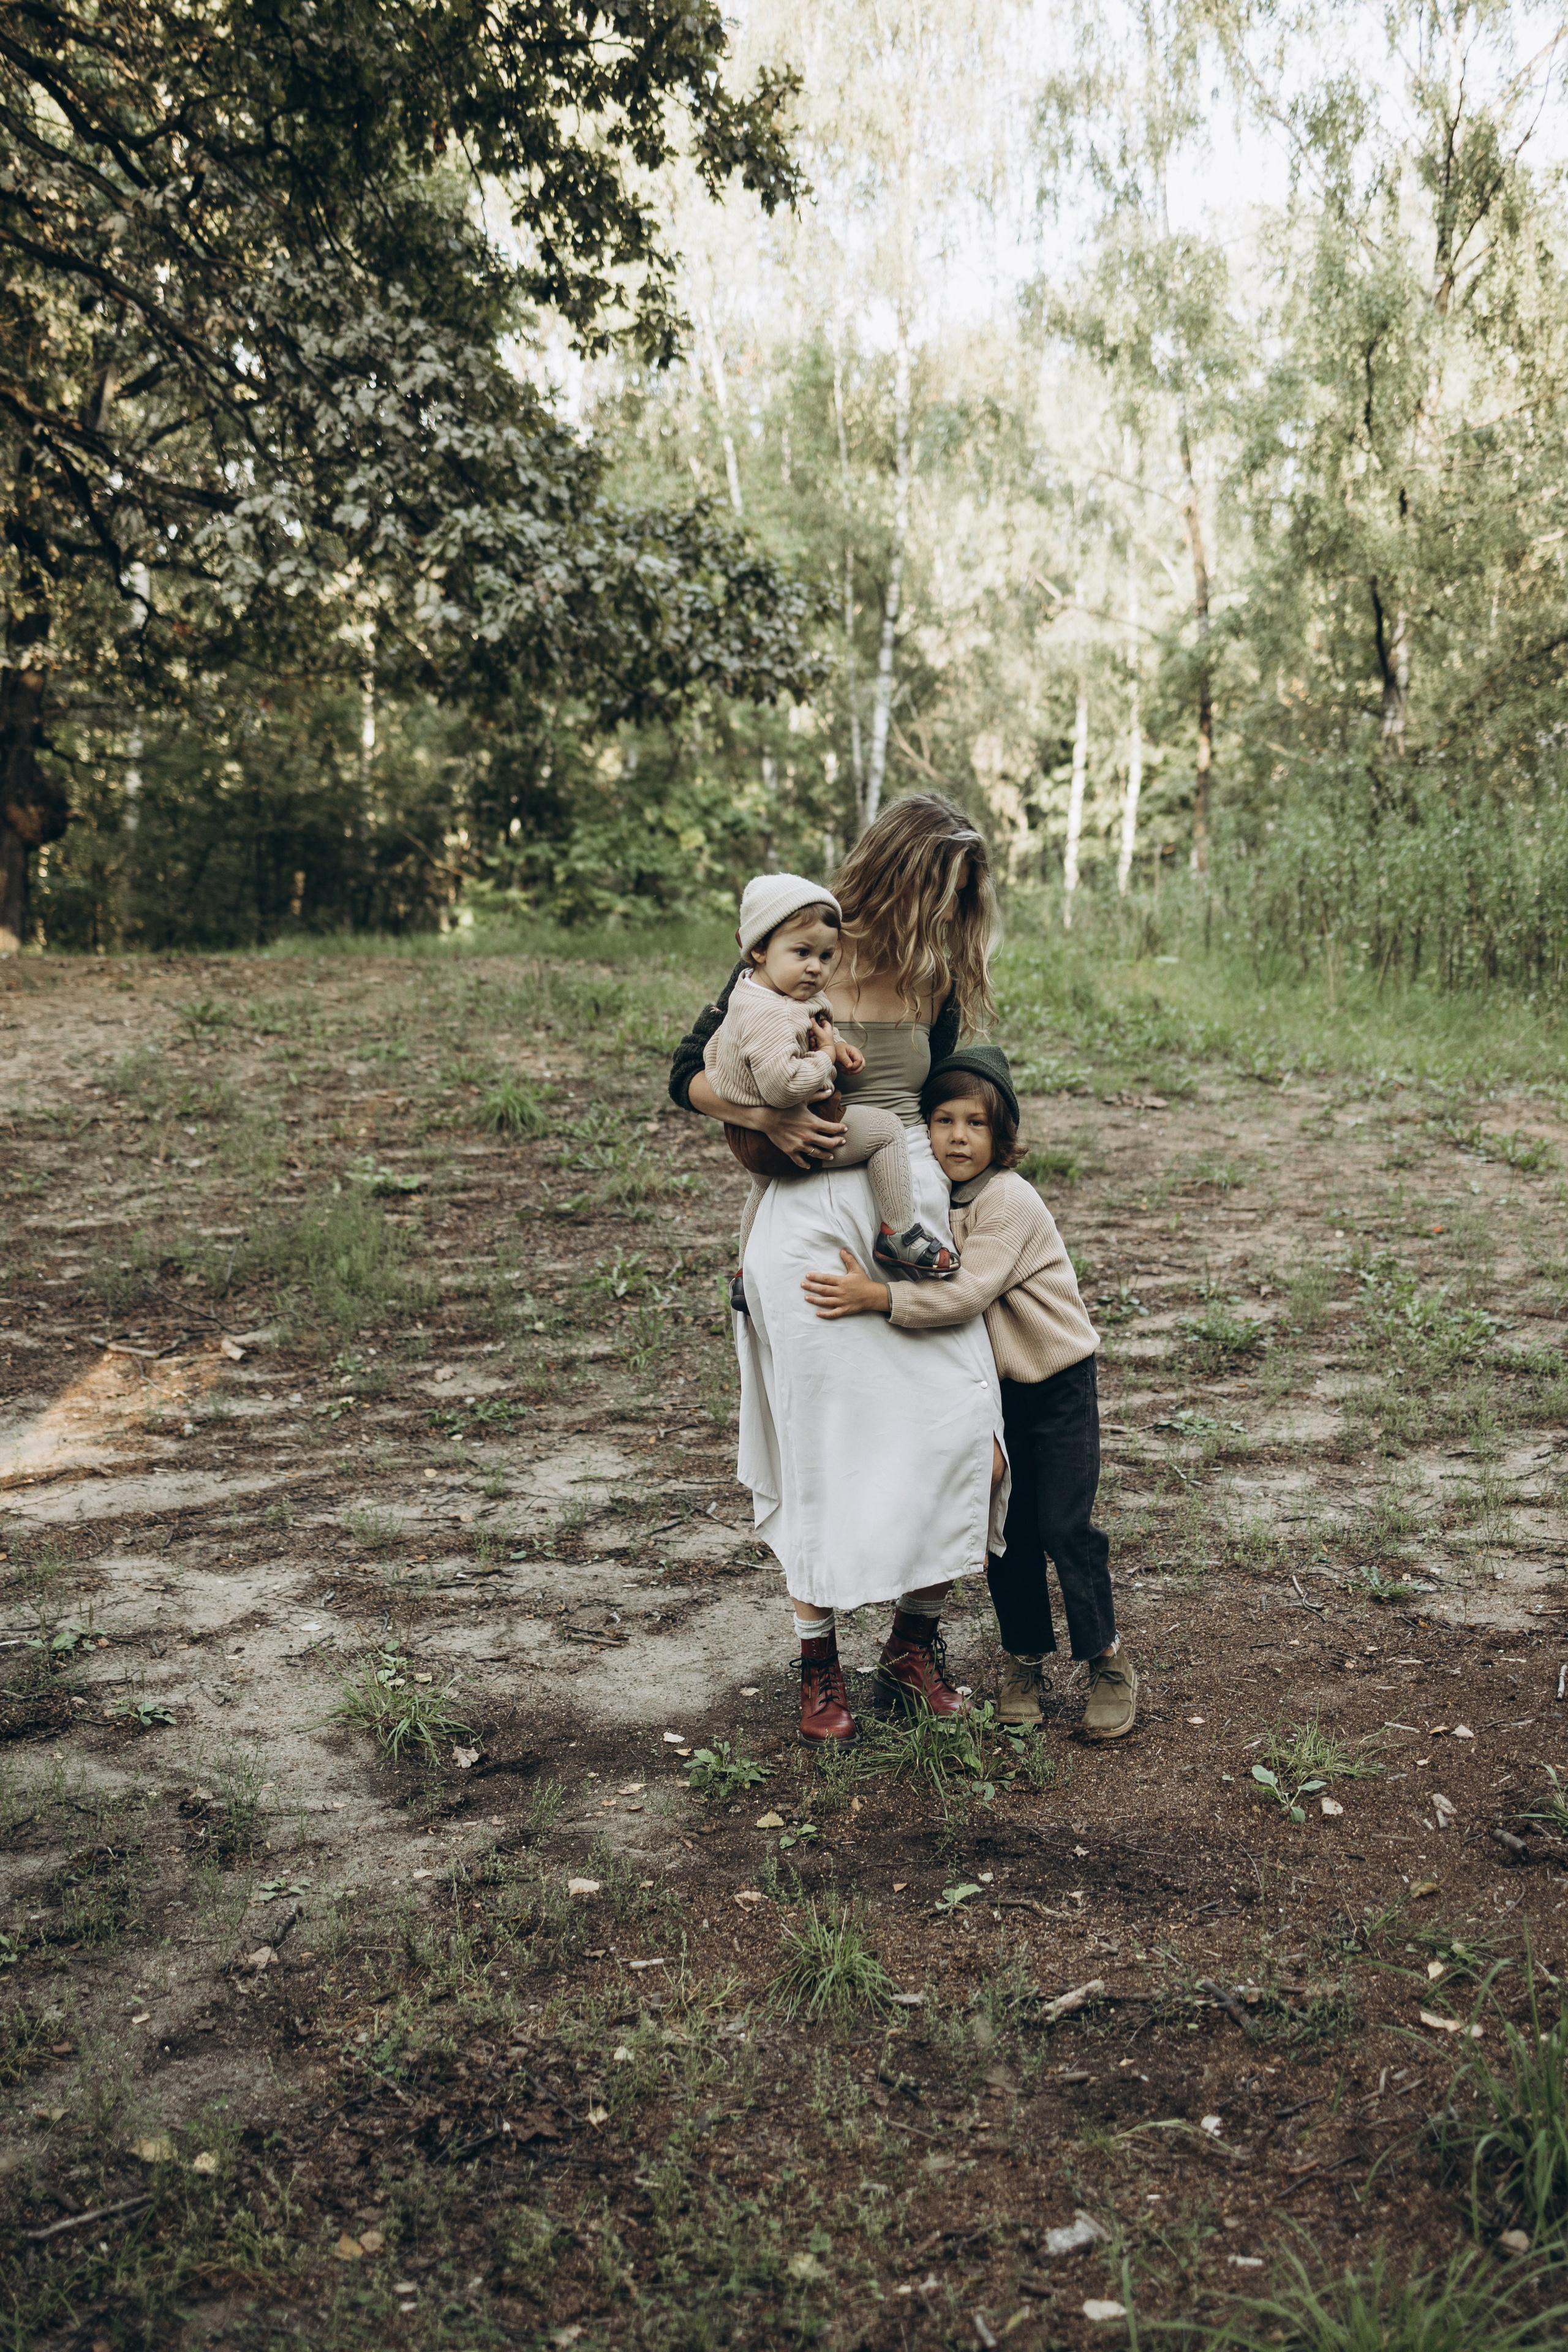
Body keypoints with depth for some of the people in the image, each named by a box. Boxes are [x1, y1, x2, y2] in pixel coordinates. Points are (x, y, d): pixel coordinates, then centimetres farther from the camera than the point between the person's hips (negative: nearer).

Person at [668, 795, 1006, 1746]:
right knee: (826, 1442, 2)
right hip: (813, 1220, -3)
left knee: (964, 1434, -5)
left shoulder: (936, 983, 8)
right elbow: (691, 1074, 2)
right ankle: (821, 1665, 19)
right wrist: (769, 1119, -15)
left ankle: (916, 1643, 15)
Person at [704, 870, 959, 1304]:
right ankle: (899, 1233, -3)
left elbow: (712, 1050, 19)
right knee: (885, 1128, -5)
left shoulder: (747, 998, 4)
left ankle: (747, 1275, 56)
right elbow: (783, 1087, -40)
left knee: (764, 1187, 38)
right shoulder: (772, 1016, -30)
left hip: (746, 1136, 11)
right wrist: (828, 1054, -24)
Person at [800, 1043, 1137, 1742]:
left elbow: (965, 1294, -31)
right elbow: (921, 1282, 11)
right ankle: (1025, 1658, 23)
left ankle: (1108, 1662, 10)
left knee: (1065, 1526, -6)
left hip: (1061, 1382, -6)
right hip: (995, 1388, 6)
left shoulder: (1010, 1200, -23)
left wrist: (875, 1297, -35)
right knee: (1007, 1528, 8)